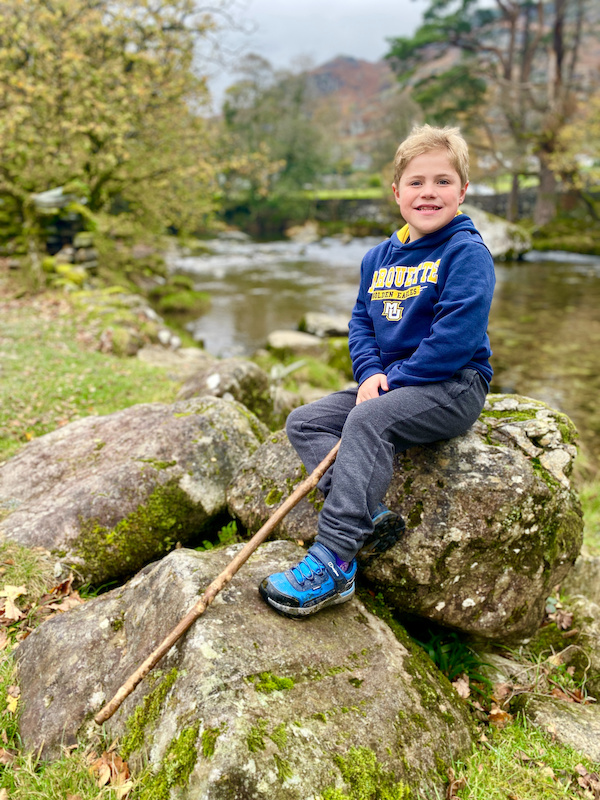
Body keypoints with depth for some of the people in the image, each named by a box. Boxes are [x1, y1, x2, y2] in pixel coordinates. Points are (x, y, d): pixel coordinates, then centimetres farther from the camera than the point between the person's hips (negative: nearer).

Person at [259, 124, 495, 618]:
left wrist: (392, 381, -17)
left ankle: (332, 561, -32)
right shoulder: (379, 258, 13)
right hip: (388, 383, 8)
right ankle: (372, 517, -20)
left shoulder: (467, 252, -9)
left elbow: (456, 337, -18)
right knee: (303, 422, -4)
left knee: (368, 421, -34)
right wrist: (370, 373, -6)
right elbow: (361, 322, 13)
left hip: (454, 385, -8)